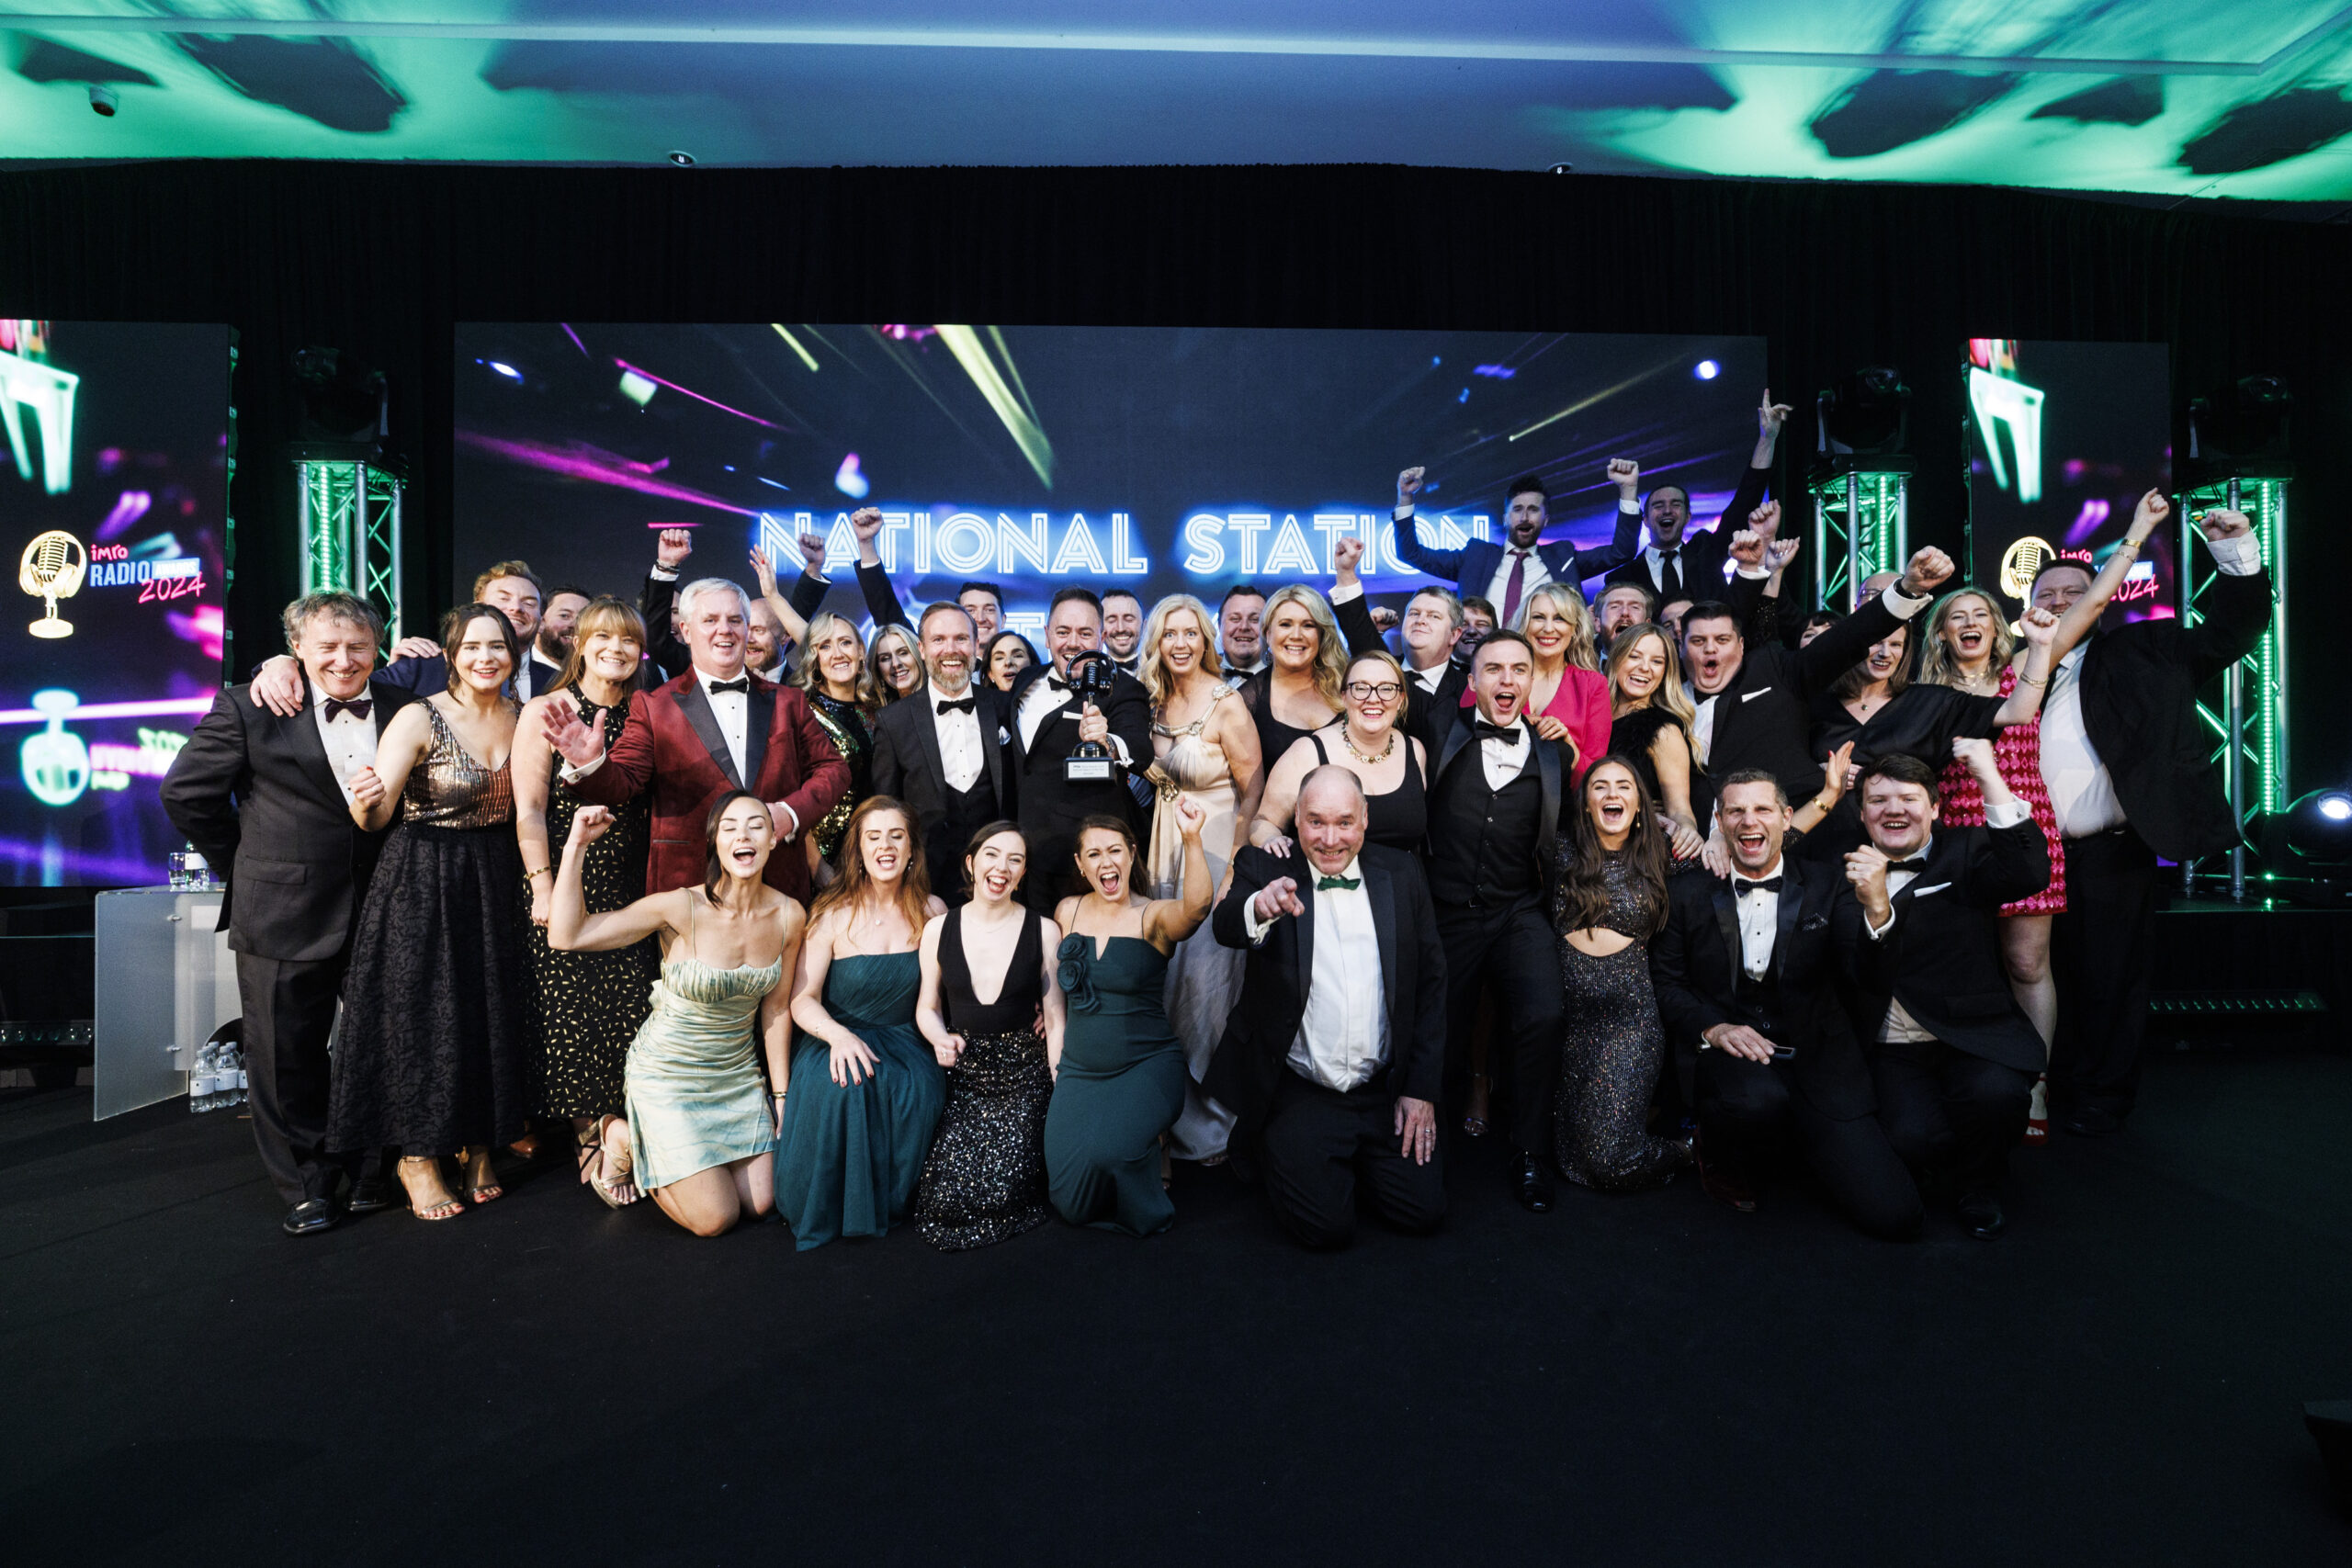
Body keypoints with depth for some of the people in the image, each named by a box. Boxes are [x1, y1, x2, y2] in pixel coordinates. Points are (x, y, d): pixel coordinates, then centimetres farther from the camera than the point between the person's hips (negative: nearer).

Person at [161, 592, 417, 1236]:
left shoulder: (402, 709, 3)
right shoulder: (247, 709, -3)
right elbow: (187, 793, 2)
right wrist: (243, 864, 3)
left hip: (383, 910, 2)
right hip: (285, 916, -2)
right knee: (289, 1059, 8)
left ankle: (374, 1171, 29)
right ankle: (306, 1188, 25)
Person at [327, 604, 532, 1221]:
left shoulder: (523, 718, 3)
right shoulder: (420, 718, -11)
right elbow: (375, 817, -13)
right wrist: (367, 800, -35)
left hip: (496, 884, 4)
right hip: (423, 885, -4)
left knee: (492, 1012, 10)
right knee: (422, 1012, 4)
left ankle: (478, 1146, 29)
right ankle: (418, 1156, 23)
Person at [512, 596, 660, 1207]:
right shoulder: (544, 711, 0)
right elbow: (529, 809, -5)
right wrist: (543, 887, -11)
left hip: (629, 889, 3)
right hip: (565, 885, -2)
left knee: (633, 1009, -4)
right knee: (569, 1014, 0)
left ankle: (616, 1133, 11)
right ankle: (594, 1139, 16)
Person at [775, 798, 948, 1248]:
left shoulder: (932, 912, 2)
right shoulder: (833, 913, -5)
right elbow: (803, 1000, -9)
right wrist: (839, 1035, -29)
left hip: (902, 1041, 2)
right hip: (832, 1038, -2)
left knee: (922, 1088, -30)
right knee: (843, 1082, -34)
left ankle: (892, 1202, -3)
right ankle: (830, 1209, -9)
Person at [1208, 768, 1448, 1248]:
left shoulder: (1401, 872, 3)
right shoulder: (1264, 868, -6)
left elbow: (1431, 981, 6)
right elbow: (1224, 927, -26)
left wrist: (1423, 1089, 1)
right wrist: (1258, 908, -51)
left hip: (1385, 1090, 3)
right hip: (1298, 1094, -3)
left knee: (1423, 1212, -4)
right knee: (1325, 1225, -12)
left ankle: (1356, 1158, 24)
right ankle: (1273, 1156, 18)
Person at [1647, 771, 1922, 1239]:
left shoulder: (1828, 886, 5)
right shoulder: (1687, 892, 4)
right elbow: (1666, 983, 6)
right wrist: (1714, 1028, -13)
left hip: (1815, 1060, 1)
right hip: (1724, 1054, -1)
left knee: (1893, 1216, -11)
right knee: (1758, 1099, -38)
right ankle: (1725, 1165, 0)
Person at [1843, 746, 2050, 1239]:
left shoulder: (1965, 851, 6)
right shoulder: (1847, 873, 6)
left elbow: (2028, 875, -19)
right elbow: (1865, 979, -6)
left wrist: (1990, 779, -23)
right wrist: (1875, 910, -28)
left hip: (1972, 1036, 0)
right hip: (1892, 1052, 0)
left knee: (1997, 1093, -32)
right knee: (1913, 1138, -25)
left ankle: (1978, 1184, 3)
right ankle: (1942, 1174, 16)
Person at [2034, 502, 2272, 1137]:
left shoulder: (2135, 651, 8)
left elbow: (2228, 634, 0)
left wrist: (2236, 554, -10)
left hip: (2115, 853, -2)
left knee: (2111, 979, 5)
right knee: (2055, 977, 11)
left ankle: (2104, 1097, 19)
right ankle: (2059, 1091, 25)